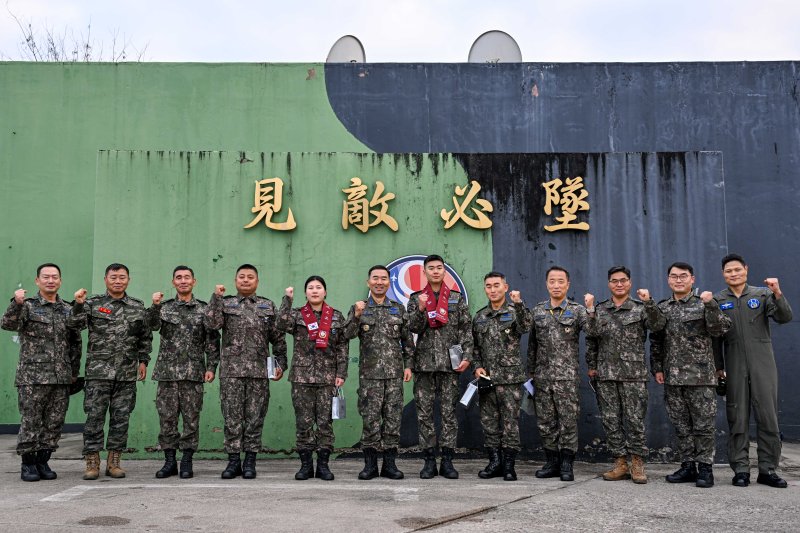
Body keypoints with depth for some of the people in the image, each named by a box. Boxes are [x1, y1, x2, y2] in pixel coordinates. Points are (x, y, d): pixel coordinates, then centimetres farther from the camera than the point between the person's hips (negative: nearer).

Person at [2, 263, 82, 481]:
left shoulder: (68, 310, 13)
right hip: (32, 377, -4)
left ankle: (43, 462, 19)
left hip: (61, 379, 4)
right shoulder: (28, 306, 1)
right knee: (30, 422, 1)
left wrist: (74, 371, 16)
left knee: (54, 423, 7)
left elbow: (75, 343, 18)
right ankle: (28, 465, 13)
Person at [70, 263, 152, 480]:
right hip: (98, 371, -2)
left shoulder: (137, 306, 10)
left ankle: (114, 462, 16)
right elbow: (76, 323, -9)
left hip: (127, 373, 2)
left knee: (121, 418, 6)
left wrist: (143, 360, 9)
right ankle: (92, 463, 9)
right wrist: (78, 304, -25)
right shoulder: (93, 303, 3)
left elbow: (146, 337, 16)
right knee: (94, 416, -1)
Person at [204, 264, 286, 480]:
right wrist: (216, 297, -10)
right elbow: (211, 324, -8)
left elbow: (278, 338, 11)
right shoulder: (225, 303, 10)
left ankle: (250, 461, 12)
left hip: (259, 371, 0)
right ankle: (234, 461, 11)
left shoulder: (268, 306, 12)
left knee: (254, 417, 3)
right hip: (231, 370, 0)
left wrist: (281, 363, 4)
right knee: (232, 417, 2)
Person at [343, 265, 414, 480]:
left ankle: (389, 464, 13)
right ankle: (370, 464, 11)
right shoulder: (359, 308, 7)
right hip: (369, 373, -1)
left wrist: (408, 365, 4)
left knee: (393, 418, 4)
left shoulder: (399, 309, 11)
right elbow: (348, 334, -7)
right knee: (370, 418, 0)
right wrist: (357, 316, -22)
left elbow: (407, 340, 11)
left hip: (395, 373, 2)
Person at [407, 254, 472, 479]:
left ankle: (447, 461, 8)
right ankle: (429, 461, 10)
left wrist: (467, 356, -6)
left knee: (449, 412, 1)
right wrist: (420, 308, -17)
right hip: (424, 362, 1)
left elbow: (466, 330, 4)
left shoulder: (457, 298, 8)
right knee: (424, 412, 2)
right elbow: (413, 328, -1)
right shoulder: (416, 298, 9)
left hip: (449, 363, -1)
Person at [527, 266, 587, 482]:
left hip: (567, 376, -3)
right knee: (545, 422, 8)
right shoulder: (537, 311, 10)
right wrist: (530, 371, 12)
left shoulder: (577, 310, 1)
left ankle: (566, 465, 11)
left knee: (568, 421, 0)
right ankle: (552, 462, 20)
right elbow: (532, 344, 13)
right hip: (542, 377, 3)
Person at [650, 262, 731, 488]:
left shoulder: (703, 304, 2)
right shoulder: (662, 308, 11)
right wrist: (657, 368, 9)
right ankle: (688, 467, 18)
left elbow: (719, 329, -11)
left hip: (700, 375, -4)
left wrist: (710, 305, -21)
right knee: (681, 425, 9)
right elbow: (655, 342, 14)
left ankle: (705, 468, 9)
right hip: (672, 376, 4)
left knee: (703, 424, 0)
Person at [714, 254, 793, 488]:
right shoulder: (718, 300, 6)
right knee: (737, 419, 3)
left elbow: (784, 318, -4)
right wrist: (718, 367, 4)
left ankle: (768, 469, 9)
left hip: (763, 364, 0)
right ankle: (741, 469, 9)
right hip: (734, 367, 0)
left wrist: (777, 293, -19)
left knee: (768, 416, 1)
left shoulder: (762, 294, 7)